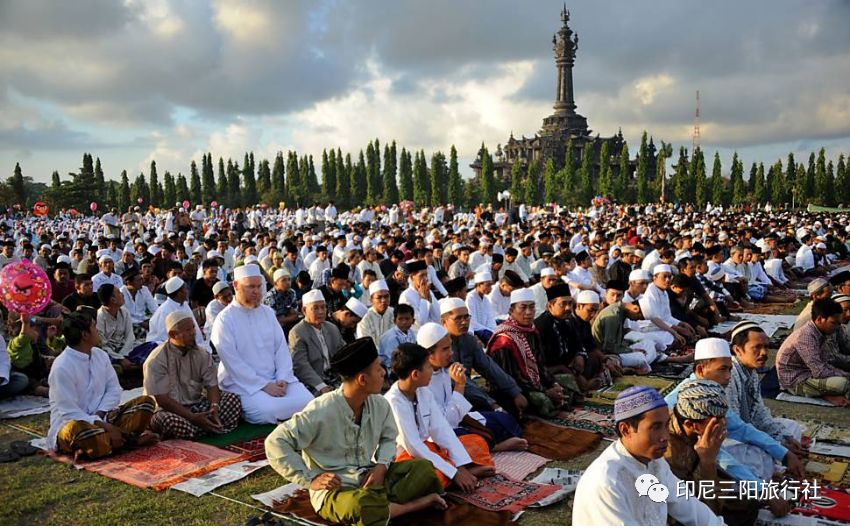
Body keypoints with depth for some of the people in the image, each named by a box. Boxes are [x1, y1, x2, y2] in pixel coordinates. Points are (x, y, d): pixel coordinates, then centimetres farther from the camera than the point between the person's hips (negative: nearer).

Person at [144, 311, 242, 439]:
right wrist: (193, 417, -26)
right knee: (170, 421, -41)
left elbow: (212, 385, -2)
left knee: (233, 399, -16)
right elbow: (162, 399, -18)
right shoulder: (157, 360, -13)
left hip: (196, 406, 5)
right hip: (168, 411, -5)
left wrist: (214, 407, -25)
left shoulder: (201, 355, 3)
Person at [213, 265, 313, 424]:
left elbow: (281, 347, 8)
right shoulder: (224, 319, -7)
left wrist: (282, 379, -8)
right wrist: (264, 385, -18)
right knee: (269, 411, -31)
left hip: (276, 380, 5)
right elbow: (233, 362, -13)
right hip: (243, 384, -5)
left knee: (307, 402, -16)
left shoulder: (267, 312, 11)